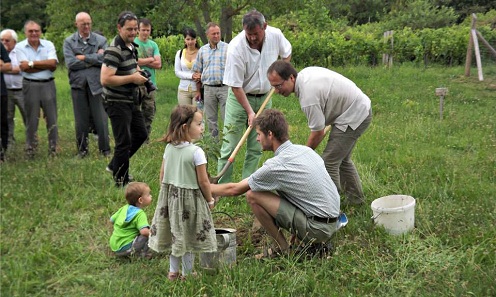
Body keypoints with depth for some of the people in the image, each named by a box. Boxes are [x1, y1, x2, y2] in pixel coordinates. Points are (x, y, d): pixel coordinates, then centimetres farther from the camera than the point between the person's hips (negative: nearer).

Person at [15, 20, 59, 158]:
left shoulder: (48, 45, 4)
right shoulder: (20, 47, 0)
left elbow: (53, 64, -10)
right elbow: (24, 67, -11)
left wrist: (32, 63, -12)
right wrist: (46, 65, -8)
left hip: (48, 85, 1)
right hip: (30, 86, -1)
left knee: (51, 117, 3)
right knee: (31, 119, 5)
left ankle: (53, 148, 12)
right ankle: (30, 149, 16)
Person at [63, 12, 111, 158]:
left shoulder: (101, 40, 4)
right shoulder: (69, 41, 5)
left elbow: (104, 59, -10)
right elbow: (70, 63, -8)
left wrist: (84, 57, -9)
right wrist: (94, 59, -8)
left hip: (96, 83, -1)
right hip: (78, 85, 1)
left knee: (101, 119, 2)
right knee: (81, 120, 8)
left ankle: (105, 149, 13)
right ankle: (82, 149, 21)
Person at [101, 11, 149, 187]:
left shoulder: (132, 46, 9)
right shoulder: (114, 50, -21)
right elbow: (105, 79, -29)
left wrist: (137, 73, 5)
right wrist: (132, 78, -22)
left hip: (131, 100, 10)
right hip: (117, 102, -10)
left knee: (141, 134, 19)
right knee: (124, 143, -2)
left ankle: (114, 166, 33)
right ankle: (121, 182, 14)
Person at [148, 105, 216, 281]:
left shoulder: (169, 148, -1)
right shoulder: (196, 152, -19)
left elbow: (162, 175, 5)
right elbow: (203, 182, -15)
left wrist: (166, 193, 17)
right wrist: (210, 200, -1)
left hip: (170, 196, 6)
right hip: (190, 197, -6)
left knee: (176, 234, 18)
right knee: (189, 236, 10)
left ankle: (173, 271, 29)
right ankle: (187, 273, 23)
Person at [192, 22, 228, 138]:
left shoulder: (227, 48, 0)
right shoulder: (202, 50, 10)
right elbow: (198, 71, 15)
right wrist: (198, 90, 12)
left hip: (224, 88, -4)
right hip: (208, 88, 4)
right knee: (211, 119, 10)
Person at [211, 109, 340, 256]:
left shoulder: (276, 165, -15)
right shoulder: (305, 149, 6)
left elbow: (234, 190, -5)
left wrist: (208, 188, 13)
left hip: (317, 228, -8)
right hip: (332, 222, 8)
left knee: (253, 195, -9)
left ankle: (283, 249, 2)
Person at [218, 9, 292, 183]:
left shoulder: (275, 35, -12)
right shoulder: (236, 48, -25)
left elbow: (286, 54, 13)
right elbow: (235, 86, -19)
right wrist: (249, 111, -18)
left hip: (264, 98, 4)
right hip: (240, 97, -4)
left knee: (256, 148, 6)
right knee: (230, 145, -6)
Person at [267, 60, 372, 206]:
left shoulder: (308, 96, -30)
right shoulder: (305, 73, -2)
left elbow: (318, 133, -20)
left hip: (354, 116, -10)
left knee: (329, 162, -10)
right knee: (341, 159, 21)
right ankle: (356, 198, 34)